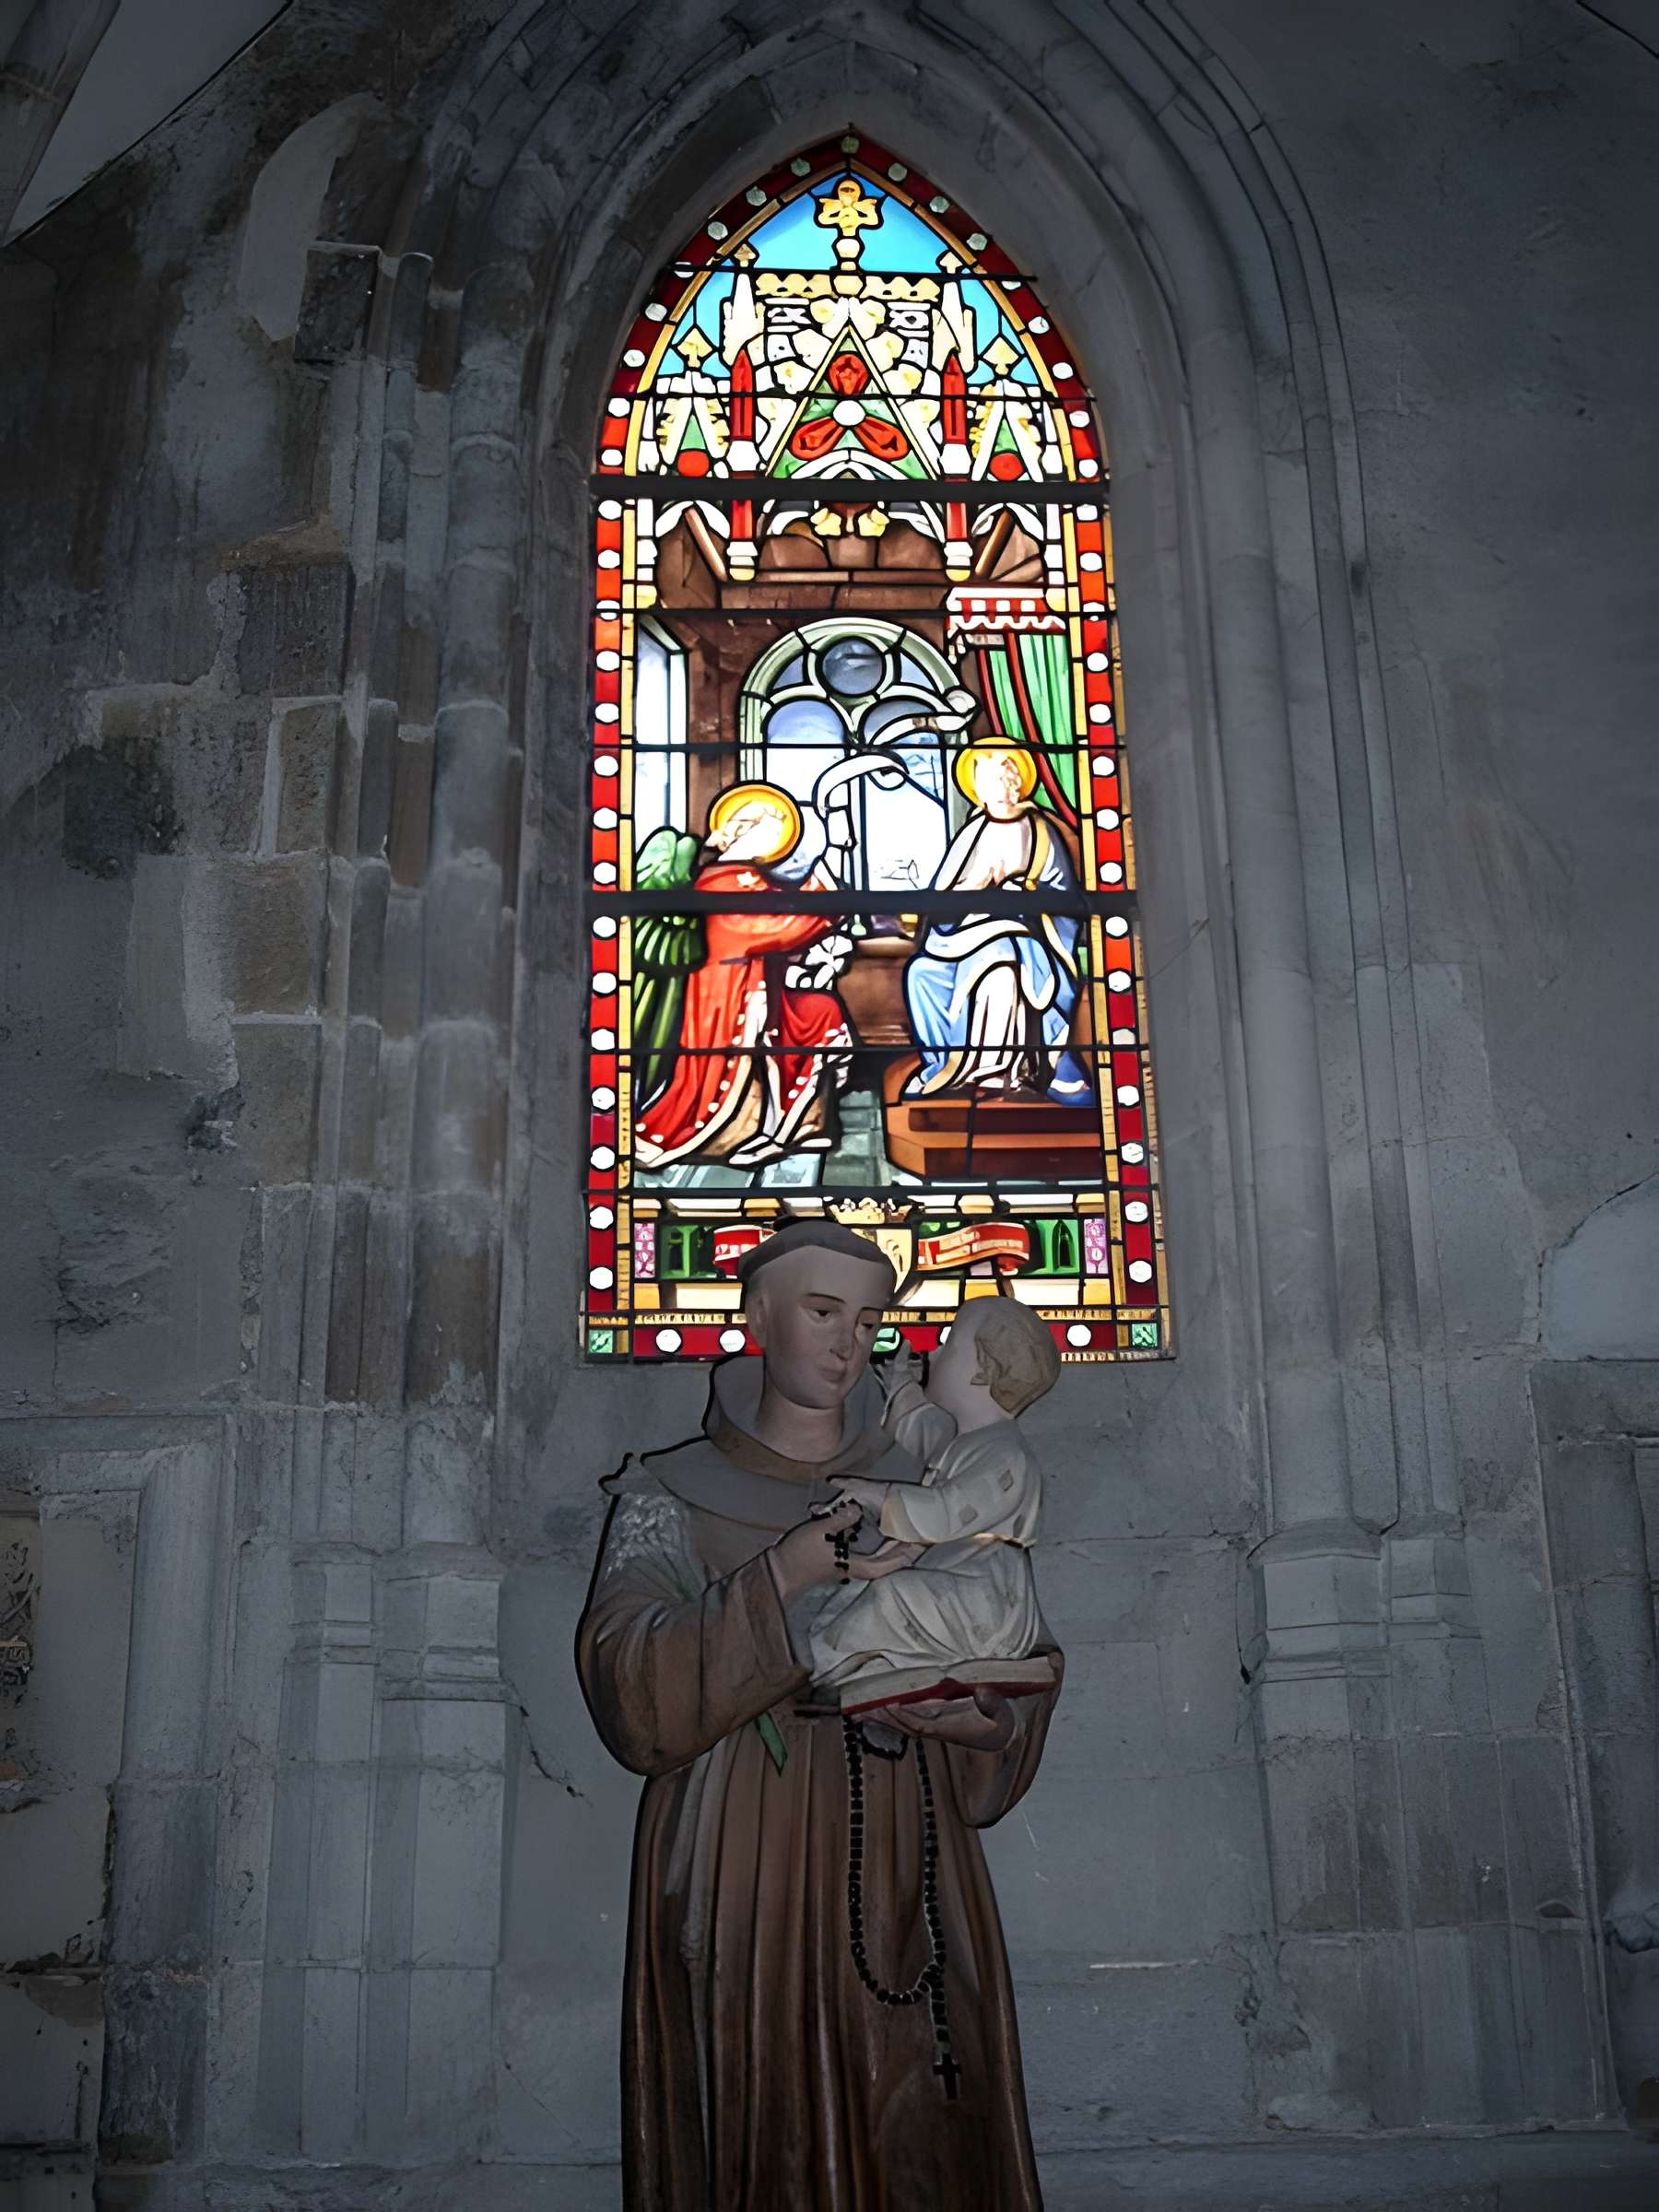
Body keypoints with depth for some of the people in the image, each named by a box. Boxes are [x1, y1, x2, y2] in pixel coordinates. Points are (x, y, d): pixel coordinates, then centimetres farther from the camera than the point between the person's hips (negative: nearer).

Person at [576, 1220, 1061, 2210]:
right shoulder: (670, 1498, 6)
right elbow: (629, 1687, -9)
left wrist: (982, 1718, -9)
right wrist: (789, 1574, -19)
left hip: (904, 1865, 2)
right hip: (743, 1874, -2)